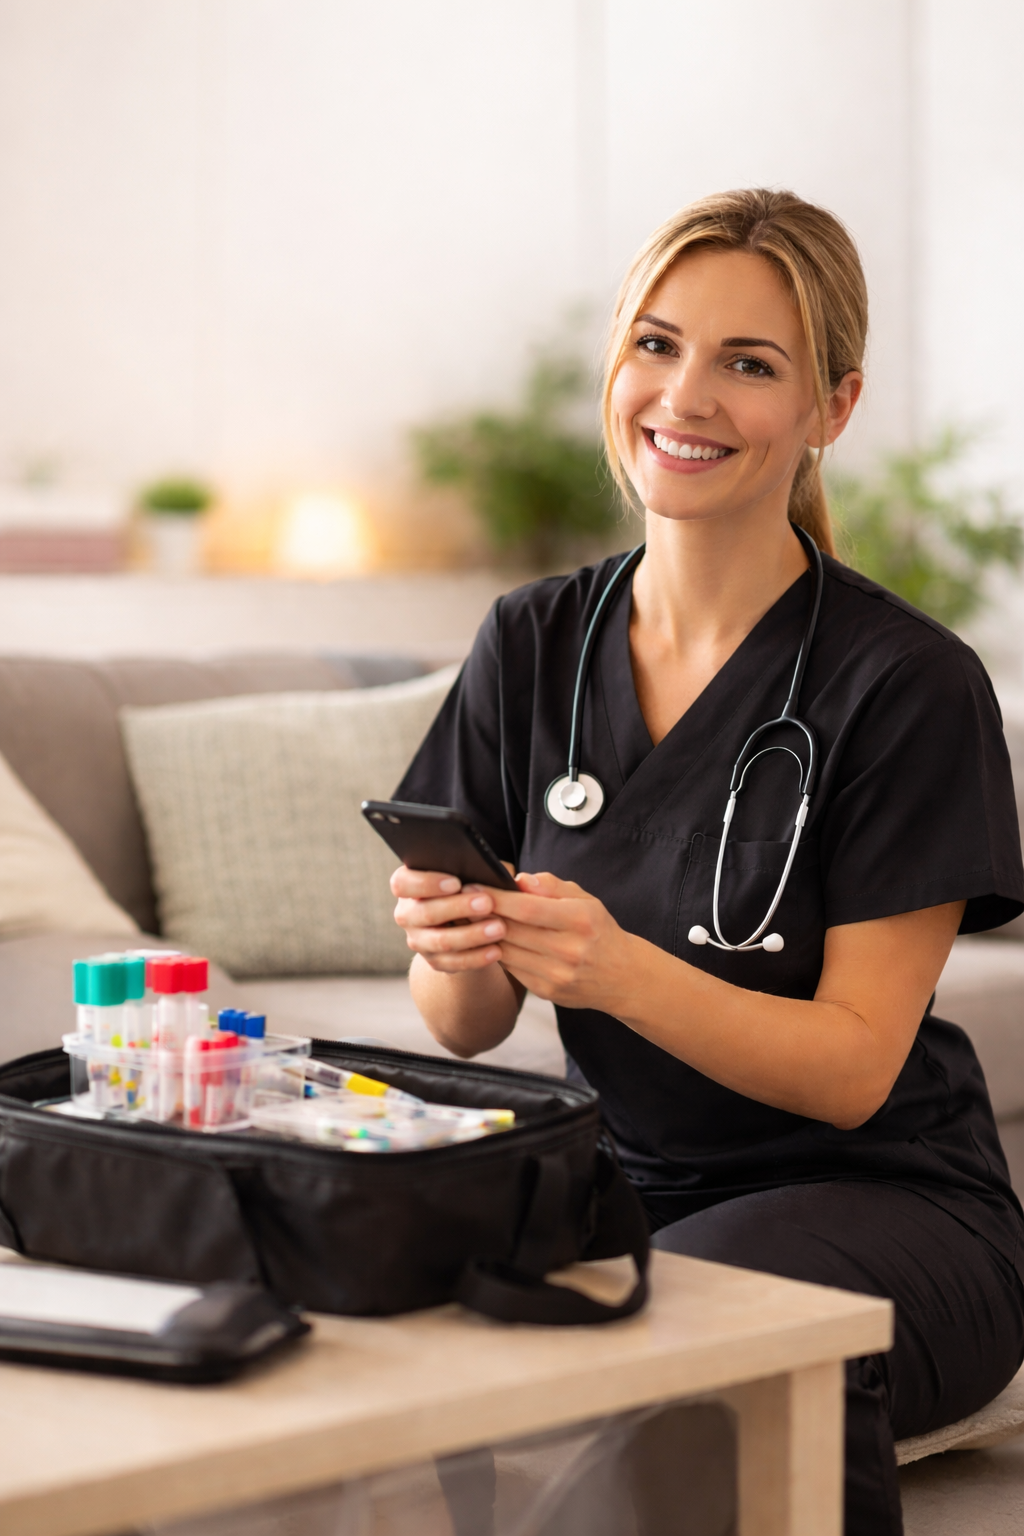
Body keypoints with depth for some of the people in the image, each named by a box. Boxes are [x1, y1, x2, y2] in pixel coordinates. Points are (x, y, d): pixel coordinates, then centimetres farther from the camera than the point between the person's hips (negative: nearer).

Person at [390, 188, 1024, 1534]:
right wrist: (459, 954, -18)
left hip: (884, 1201, -4)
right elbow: (466, 1027, 6)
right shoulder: (534, 644, 4)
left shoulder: (909, 682, -12)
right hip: (621, 1185, 4)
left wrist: (619, 968, -29)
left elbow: (854, 1067, -13)